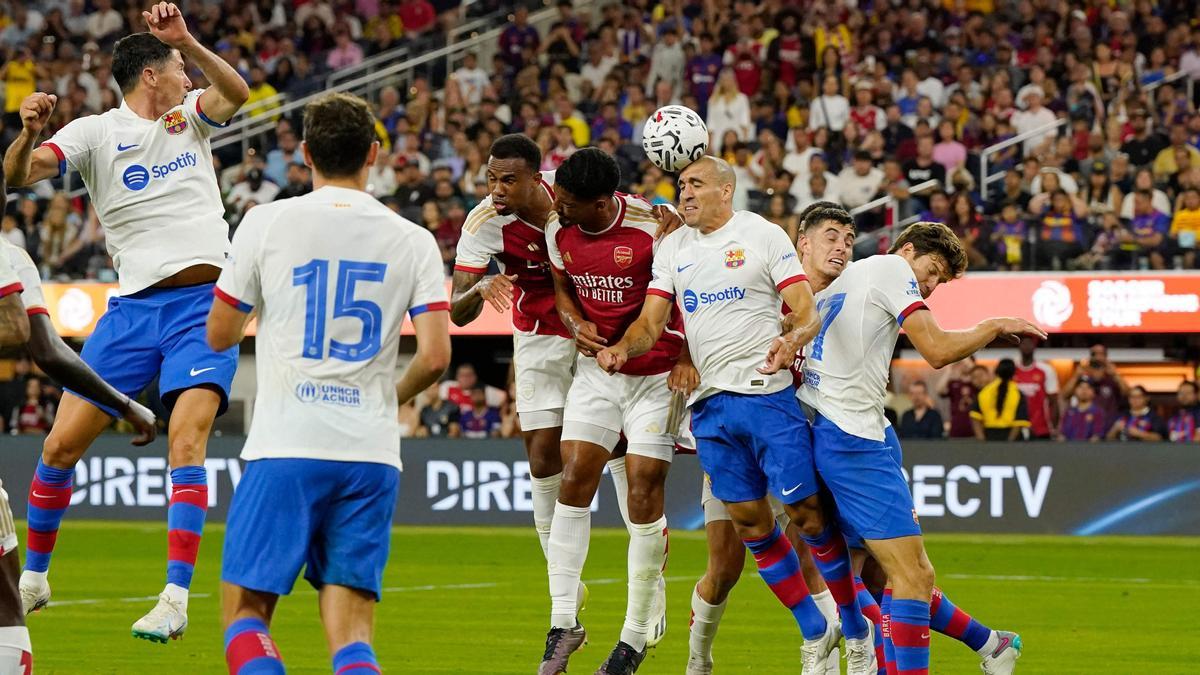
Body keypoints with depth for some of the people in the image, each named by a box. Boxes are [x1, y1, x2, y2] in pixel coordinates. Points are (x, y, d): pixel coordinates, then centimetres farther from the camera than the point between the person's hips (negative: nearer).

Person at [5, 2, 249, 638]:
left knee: (187, 439, -18)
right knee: (62, 443, -1)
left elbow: (236, 93, -8)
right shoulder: (96, 132, 3)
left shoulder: (189, 117, 13)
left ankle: (176, 598, -20)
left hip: (205, 303, 0)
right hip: (134, 306, 0)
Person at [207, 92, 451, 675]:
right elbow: (434, 357, -2)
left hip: (285, 450, -2)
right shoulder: (413, 241, 5)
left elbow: (219, 336, 7)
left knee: (245, 614, 7)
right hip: (372, 455, 2)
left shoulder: (267, 223, 0)